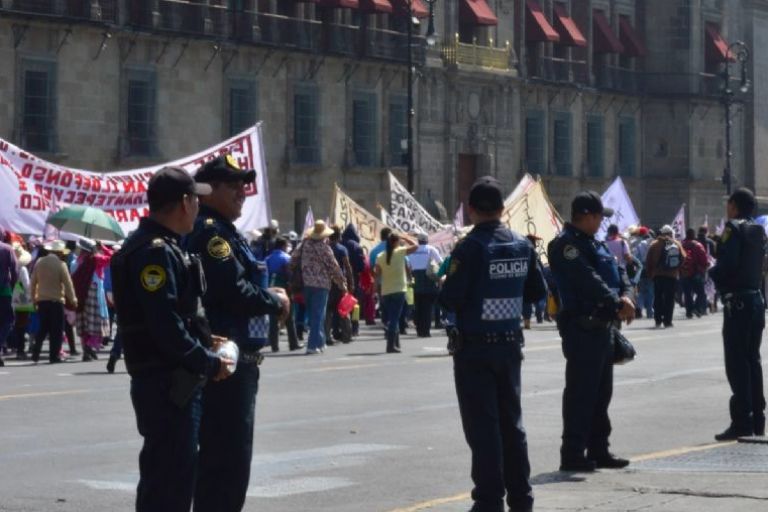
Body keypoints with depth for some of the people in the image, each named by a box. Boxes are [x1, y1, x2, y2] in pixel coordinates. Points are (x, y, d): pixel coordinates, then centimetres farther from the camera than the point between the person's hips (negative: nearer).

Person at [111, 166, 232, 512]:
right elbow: (166, 327, -24)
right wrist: (209, 363, -15)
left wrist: (204, 341, 7)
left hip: (175, 382, 11)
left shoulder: (162, 247, 15)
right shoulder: (155, 252, -18)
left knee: (178, 469, 17)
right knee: (168, 478, -6)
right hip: (166, 383, -11)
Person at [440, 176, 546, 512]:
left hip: (474, 348, -5)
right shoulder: (522, 246, 3)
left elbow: (450, 301, -19)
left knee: (482, 426, 0)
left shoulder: (469, 248, -16)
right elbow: (537, 293, 10)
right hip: (510, 345, 6)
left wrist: (444, 286, 2)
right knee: (511, 422, 15)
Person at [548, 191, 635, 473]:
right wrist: (618, 304, -24)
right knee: (580, 391, -7)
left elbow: (617, 271, 12)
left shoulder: (594, 243, 18)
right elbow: (589, 281, -23)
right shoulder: (567, 245, -14)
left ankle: (598, 450, 22)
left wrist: (625, 296, -8)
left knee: (601, 391, 15)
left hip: (602, 325, 10)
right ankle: (572, 454, -3)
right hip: (582, 328, -10)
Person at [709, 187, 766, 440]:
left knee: (736, 362, -6)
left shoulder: (734, 228, -11)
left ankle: (742, 422, -9)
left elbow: (726, 264, -21)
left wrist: (712, 272, -1)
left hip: (737, 301, -8)